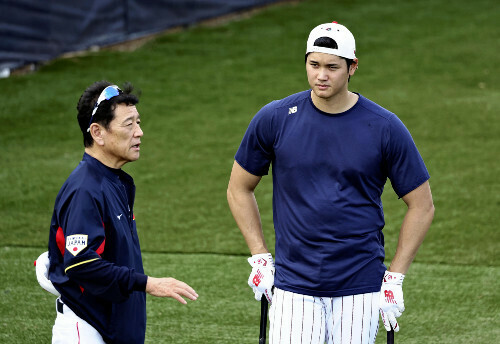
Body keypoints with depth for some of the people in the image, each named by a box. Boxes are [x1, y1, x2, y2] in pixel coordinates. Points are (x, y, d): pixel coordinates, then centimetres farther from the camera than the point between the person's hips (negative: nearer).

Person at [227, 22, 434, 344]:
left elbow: (422, 205, 4)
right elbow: (239, 189, 12)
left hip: (360, 291, 0)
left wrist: (395, 277, -1)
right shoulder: (274, 119, -1)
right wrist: (260, 258, 5)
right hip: (293, 288, 0)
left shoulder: (385, 127, -3)